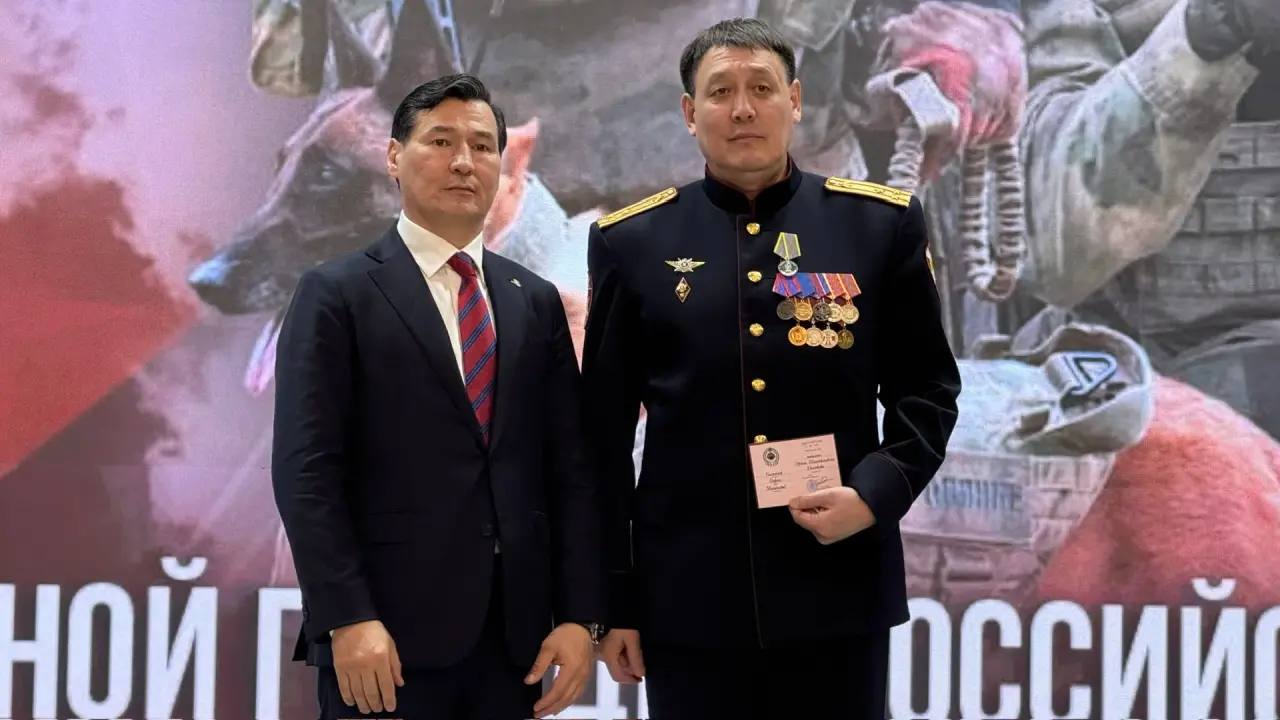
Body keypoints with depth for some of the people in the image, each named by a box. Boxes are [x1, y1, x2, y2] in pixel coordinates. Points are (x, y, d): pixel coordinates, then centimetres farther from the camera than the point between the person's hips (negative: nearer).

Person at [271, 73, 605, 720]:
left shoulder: (536, 301, 13)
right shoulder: (337, 294, 0)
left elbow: (568, 465, 8)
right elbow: (306, 469, -8)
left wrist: (579, 615, 0)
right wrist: (347, 619, -16)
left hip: (514, 633, 4)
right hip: (389, 631, -4)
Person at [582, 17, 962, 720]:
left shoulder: (882, 223, 3)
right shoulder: (631, 241, 4)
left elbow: (928, 391, 7)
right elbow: (605, 436, 5)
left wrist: (877, 492, -11)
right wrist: (613, 597, 3)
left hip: (840, 589, 0)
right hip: (686, 598, 0)